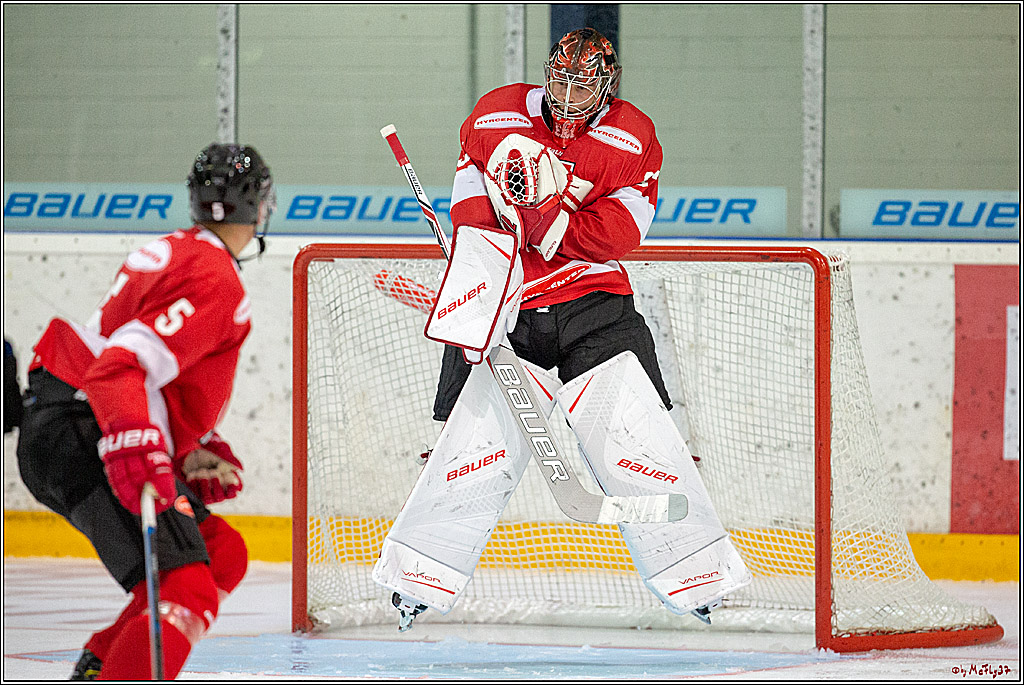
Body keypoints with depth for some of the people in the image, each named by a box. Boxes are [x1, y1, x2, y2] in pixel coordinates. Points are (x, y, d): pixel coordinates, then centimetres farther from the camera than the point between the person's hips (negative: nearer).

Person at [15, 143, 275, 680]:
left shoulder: (174, 251, 21)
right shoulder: (215, 279, -12)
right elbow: (125, 365, -27)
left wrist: (194, 449, 24)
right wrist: (137, 452, -38)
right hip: (83, 440, -11)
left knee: (223, 555, 19)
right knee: (186, 593, -24)